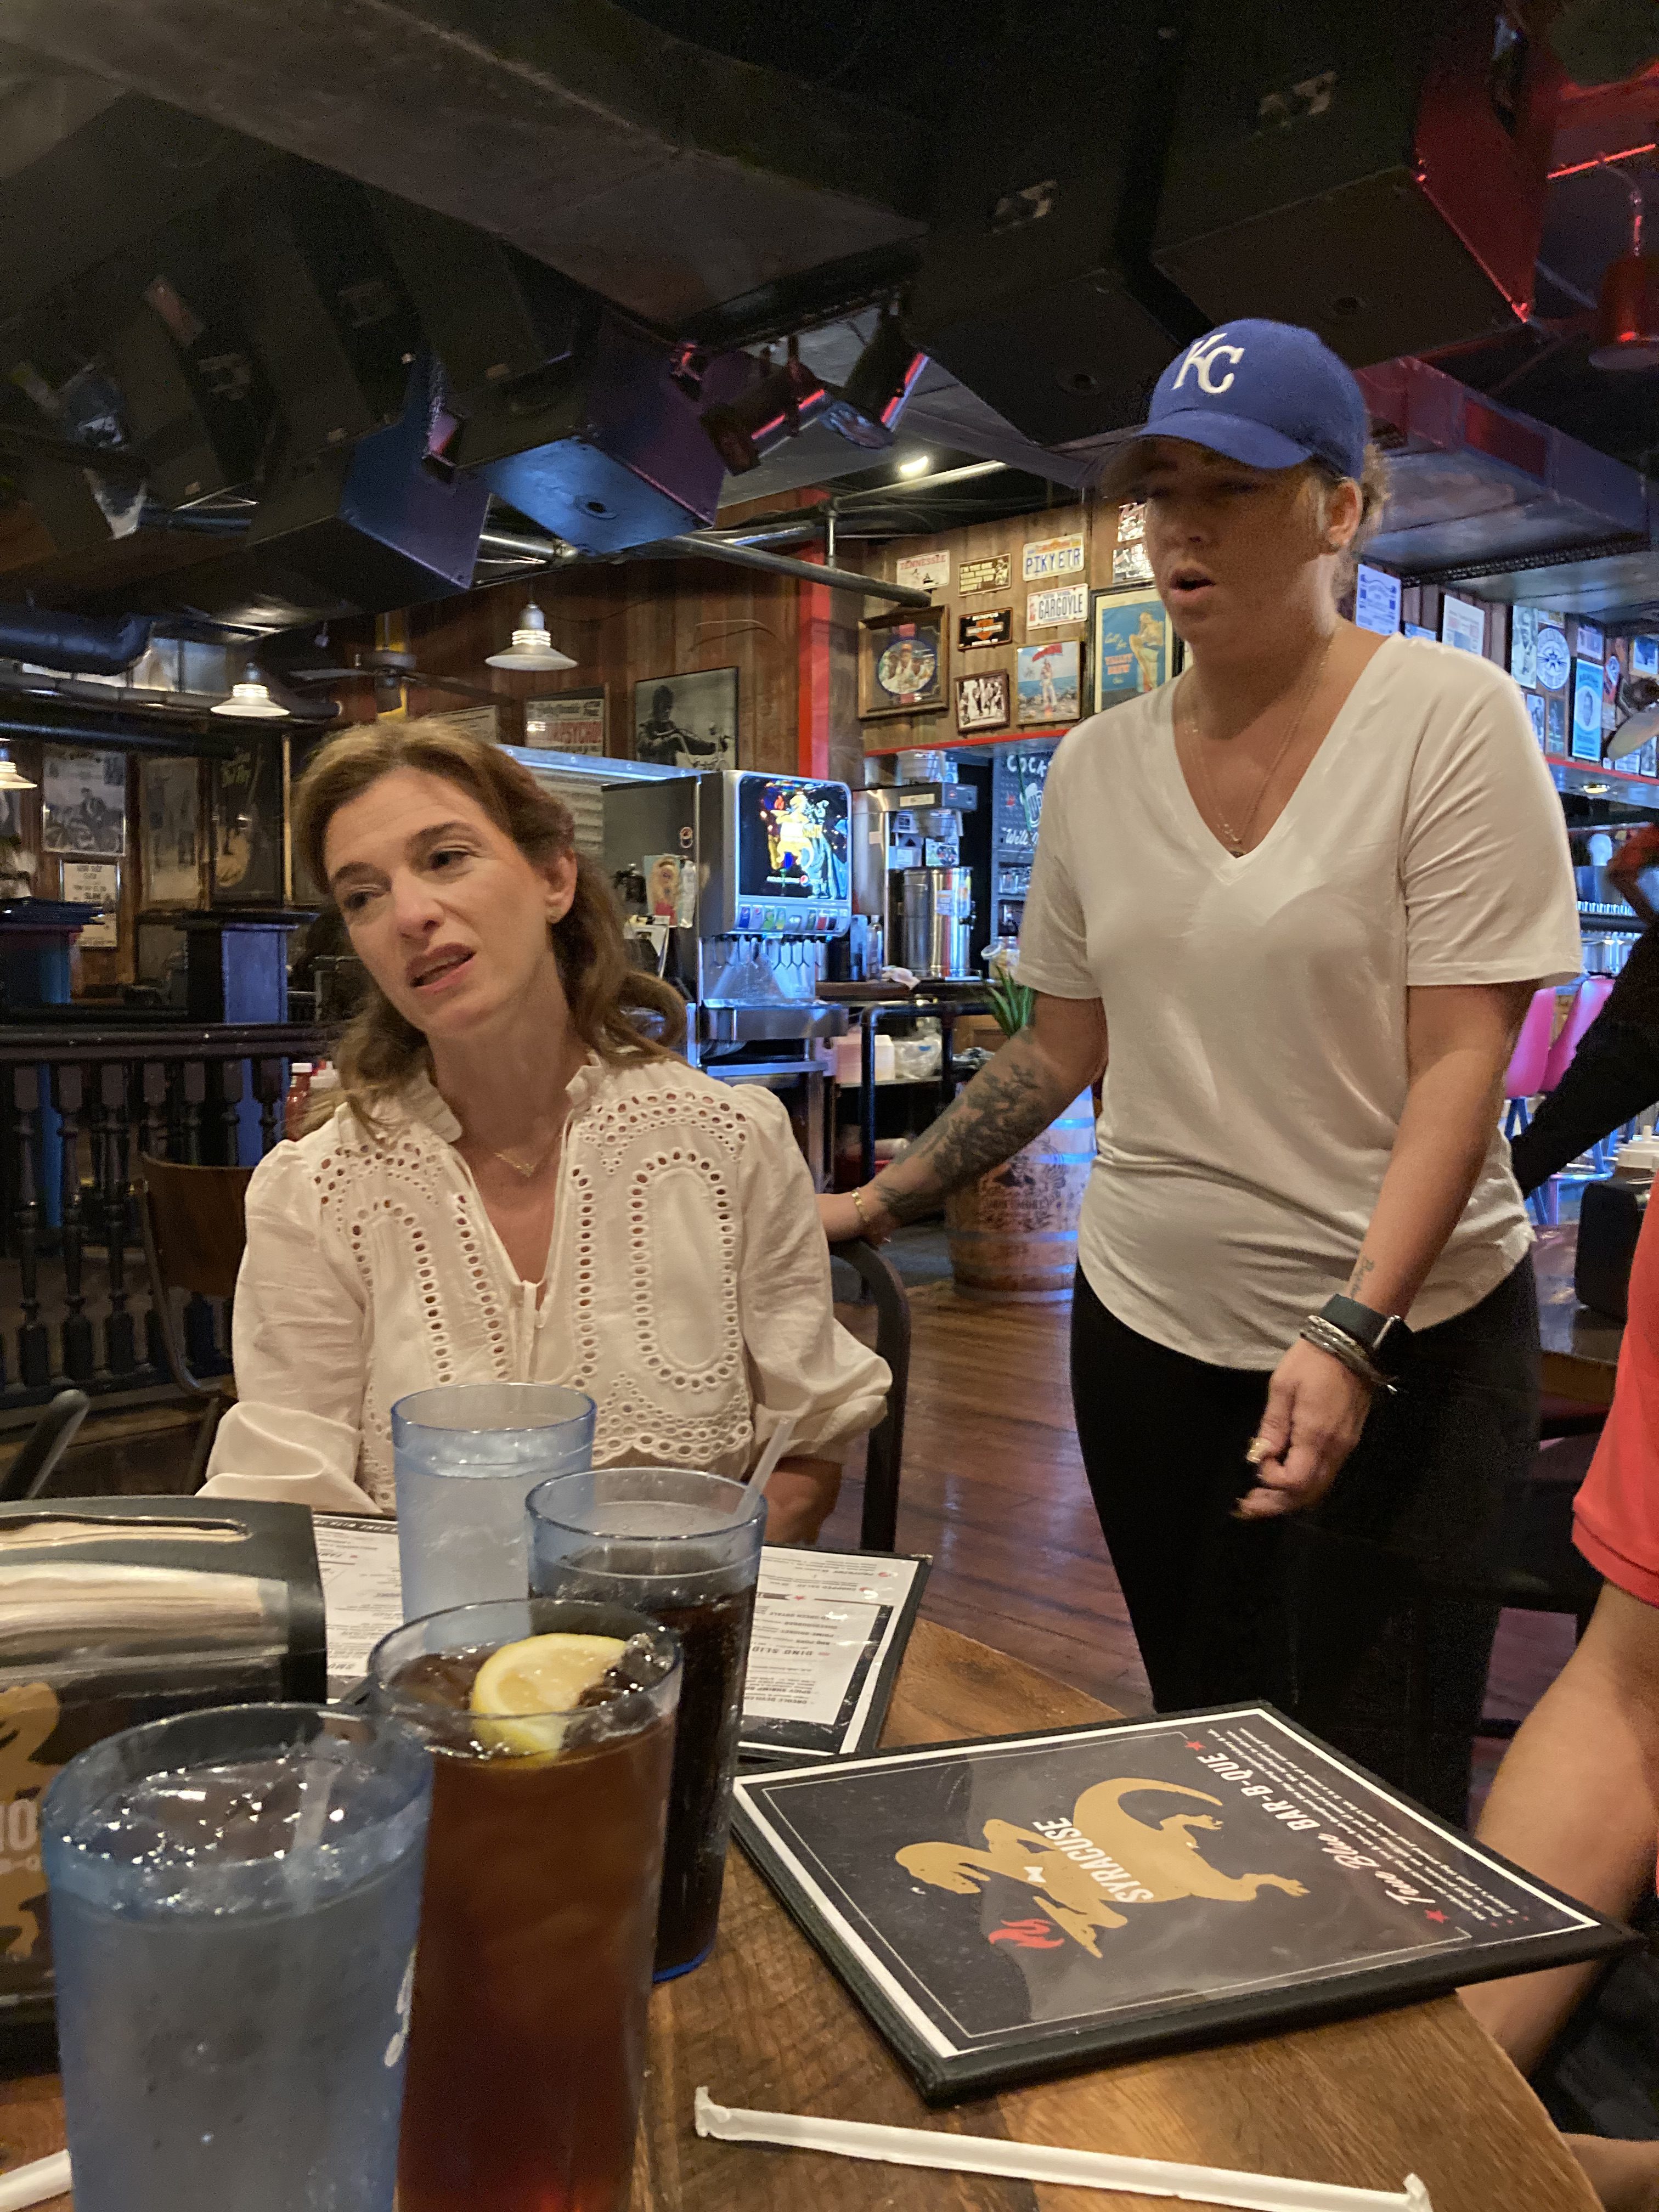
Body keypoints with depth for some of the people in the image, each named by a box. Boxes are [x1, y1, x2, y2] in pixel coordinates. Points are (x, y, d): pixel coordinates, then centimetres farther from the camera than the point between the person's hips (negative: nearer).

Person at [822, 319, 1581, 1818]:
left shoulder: (1449, 716, -8)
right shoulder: (1098, 763, 5)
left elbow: (1462, 1061, -14)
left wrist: (1351, 1335, -23)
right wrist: (881, 1202, 9)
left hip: (1407, 1340, -4)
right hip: (1150, 1328, 5)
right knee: (1202, 1749, 17)